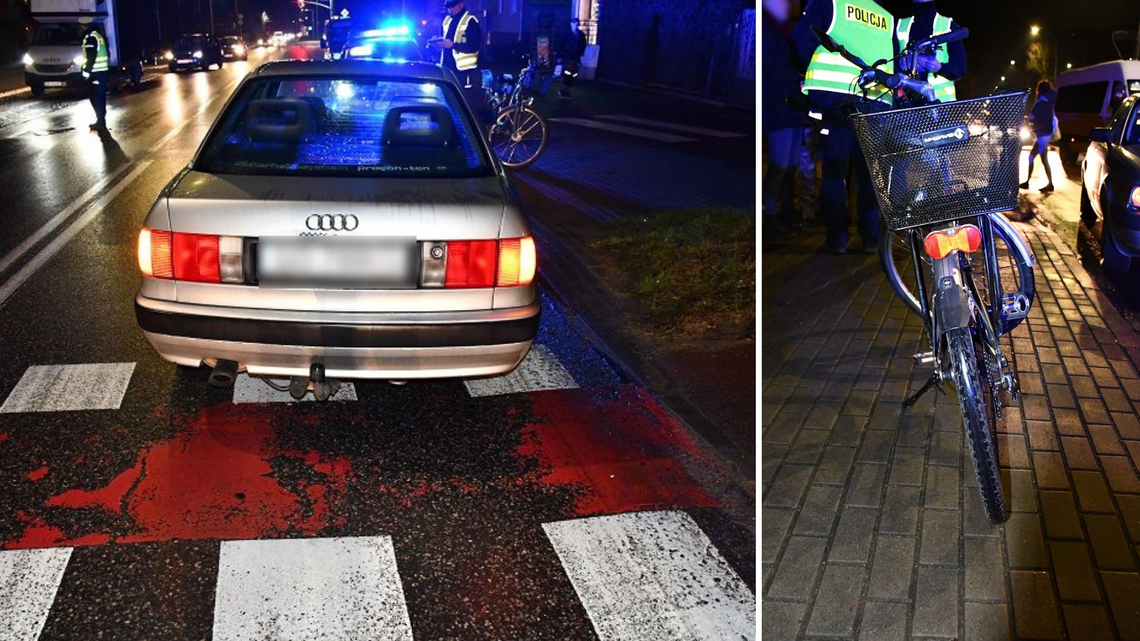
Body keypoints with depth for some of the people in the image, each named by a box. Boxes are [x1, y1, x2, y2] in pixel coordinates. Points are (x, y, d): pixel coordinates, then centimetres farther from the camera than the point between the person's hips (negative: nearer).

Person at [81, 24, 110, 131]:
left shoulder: (91, 38, -13)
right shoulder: (101, 37, 15)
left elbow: (91, 57, -20)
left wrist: (87, 71, -18)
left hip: (96, 72, -9)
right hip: (103, 70, 9)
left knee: (96, 97, -8)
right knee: (101, 96, 14)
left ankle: (101, 122, -9)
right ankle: (101, 120, 20)